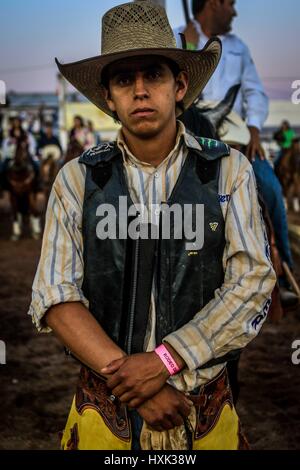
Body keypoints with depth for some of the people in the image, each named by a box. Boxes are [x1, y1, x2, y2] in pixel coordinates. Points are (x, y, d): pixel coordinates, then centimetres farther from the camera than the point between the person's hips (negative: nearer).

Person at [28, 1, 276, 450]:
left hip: (206, 413, 0)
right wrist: (133, 382, -18)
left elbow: (253, 283, -11)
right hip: (105, 411, 0)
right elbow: (56, 298, -8)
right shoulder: (77, 180, -4)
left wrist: (164, 361, -20)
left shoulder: (230, 171, -5)